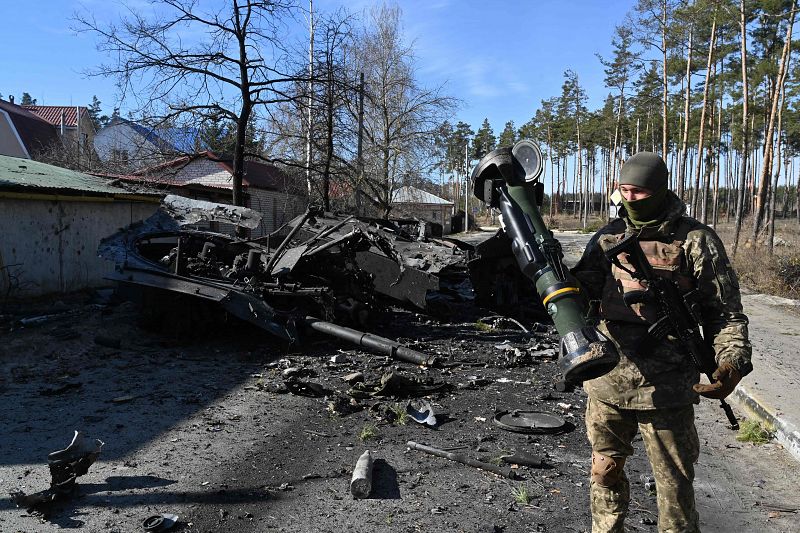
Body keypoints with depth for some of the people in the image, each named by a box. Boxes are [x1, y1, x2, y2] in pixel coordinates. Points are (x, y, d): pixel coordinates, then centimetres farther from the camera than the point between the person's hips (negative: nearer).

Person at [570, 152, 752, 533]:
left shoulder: (696, 241, -5)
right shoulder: (608, 238, 6)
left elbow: (726, 312, -2)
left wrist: (732, 362, -18)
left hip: (666, 389, -3)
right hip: (607, 383, 4)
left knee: (675, 486, 9)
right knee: (605, 472, 19)